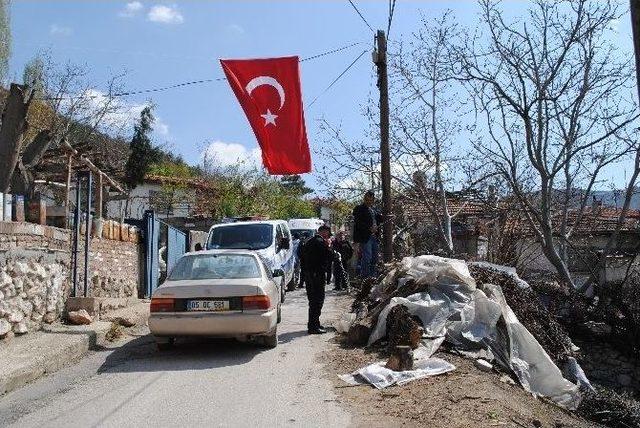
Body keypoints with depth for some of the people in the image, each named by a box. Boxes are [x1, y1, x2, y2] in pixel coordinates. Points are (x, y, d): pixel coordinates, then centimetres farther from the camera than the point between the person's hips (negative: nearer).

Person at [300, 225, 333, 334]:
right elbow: (330, 255, -15)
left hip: (308, 274, 9)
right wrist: (328, 246, -3)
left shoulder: (309, 242, 14)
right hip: (318, 275, -9)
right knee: (318, 300, -4)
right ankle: (313, 327, -3)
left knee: (313, 300, 17)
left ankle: (314, 324, 27)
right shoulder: (320, 242, -15)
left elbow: (303, 258, 21)